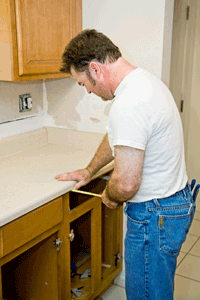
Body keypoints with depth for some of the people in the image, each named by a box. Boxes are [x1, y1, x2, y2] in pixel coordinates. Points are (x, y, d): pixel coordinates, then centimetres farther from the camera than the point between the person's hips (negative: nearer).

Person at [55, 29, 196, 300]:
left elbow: (126, 184, -31)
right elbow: (116, 136, 20)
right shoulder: (145, 80, 7)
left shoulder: (129, 104, -29)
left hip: (154, 215, -10)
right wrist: (89, 171, 28)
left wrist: (110, 197, -7)